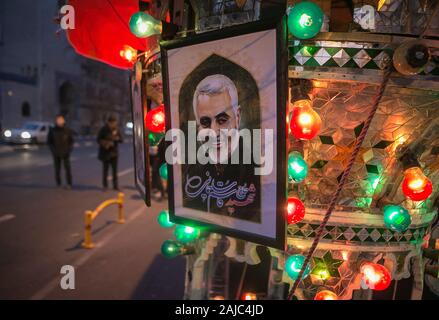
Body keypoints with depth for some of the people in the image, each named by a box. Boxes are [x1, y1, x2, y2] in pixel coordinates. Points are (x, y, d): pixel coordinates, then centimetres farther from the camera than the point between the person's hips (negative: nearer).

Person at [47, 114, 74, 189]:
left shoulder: (67, 130, 1)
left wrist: (69, 150, -7)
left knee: (67, 168, -4)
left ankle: (69, 184, -1)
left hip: (65, 153, -1)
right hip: (56, 153, 1)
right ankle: (58, 184, 11)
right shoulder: (52, 130, 3)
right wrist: (53, 150, -6)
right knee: (57, 169, 3)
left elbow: (71, 141, 6)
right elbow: (49, 141, 7)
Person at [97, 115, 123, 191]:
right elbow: (99, 140, -3)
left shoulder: (117, 129, 0)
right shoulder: (103, 130, -7)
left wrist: (117, 138, -18)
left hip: (114, 152, 3)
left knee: (115, 170, 5)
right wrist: (105, 143, -20)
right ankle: (105, 185, 14)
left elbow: (121, 139, 5)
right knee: (105, 169, 3)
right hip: (105, 152, -2)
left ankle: (115, 185, 13)